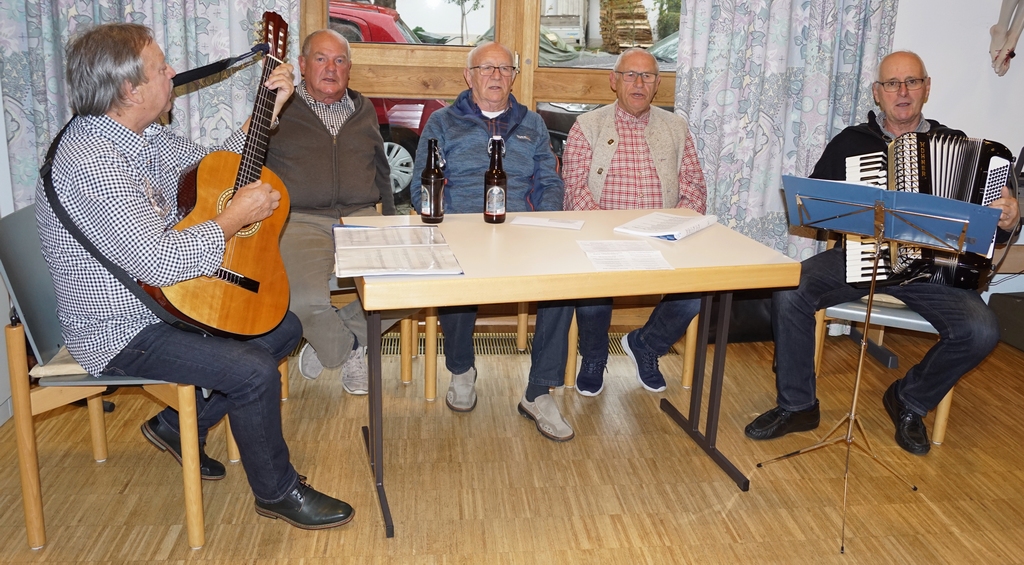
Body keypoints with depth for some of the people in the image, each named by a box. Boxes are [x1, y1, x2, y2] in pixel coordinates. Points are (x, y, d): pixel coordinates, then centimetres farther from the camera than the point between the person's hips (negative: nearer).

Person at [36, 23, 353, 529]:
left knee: (285, 327, 11)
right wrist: (236, 217, -22)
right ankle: (277, 492, 2)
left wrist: (267, 110, 5)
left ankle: (179, 425, 20)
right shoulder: (92, 164, -28)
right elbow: (159, 262, -35)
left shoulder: (143, 135, 3)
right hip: (120, 331, -10)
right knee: (255, 374, -24)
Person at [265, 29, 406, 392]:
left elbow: (381, 174, 27)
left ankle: (330, 343, 0)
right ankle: (350, 353, 2)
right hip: (299, 221, -3)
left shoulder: (363, 111, 22)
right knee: (305, 300, -33)